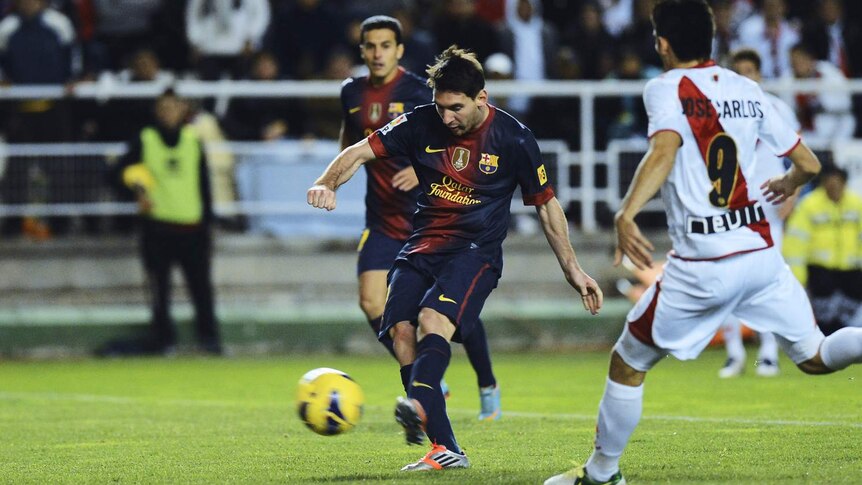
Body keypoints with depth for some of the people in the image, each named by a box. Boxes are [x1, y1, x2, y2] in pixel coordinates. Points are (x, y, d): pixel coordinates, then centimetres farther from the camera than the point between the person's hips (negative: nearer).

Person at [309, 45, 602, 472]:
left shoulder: (513, 139, -5)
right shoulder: (422, 124, 0)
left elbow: (546, 205, 6)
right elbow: (361, 151, 2)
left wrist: (572, 269, 7)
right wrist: (328, 183, -19)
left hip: (477, 250, -4)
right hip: (422, 246, 4)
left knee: (433, 318, -31)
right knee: (401, 330, -15)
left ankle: (419, 408, -57)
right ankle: (445, 451, -12)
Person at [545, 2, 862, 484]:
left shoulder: (668, 88, -5)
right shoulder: (747, 90, 10)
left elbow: (664, 150, -25)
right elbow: (809, 163, 15)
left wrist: (627, 213, -37)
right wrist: (788, 183, 38)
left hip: (701, 266, -5)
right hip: (762, 254, 5)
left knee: (628, 362, 13)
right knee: (815, 356, 11)